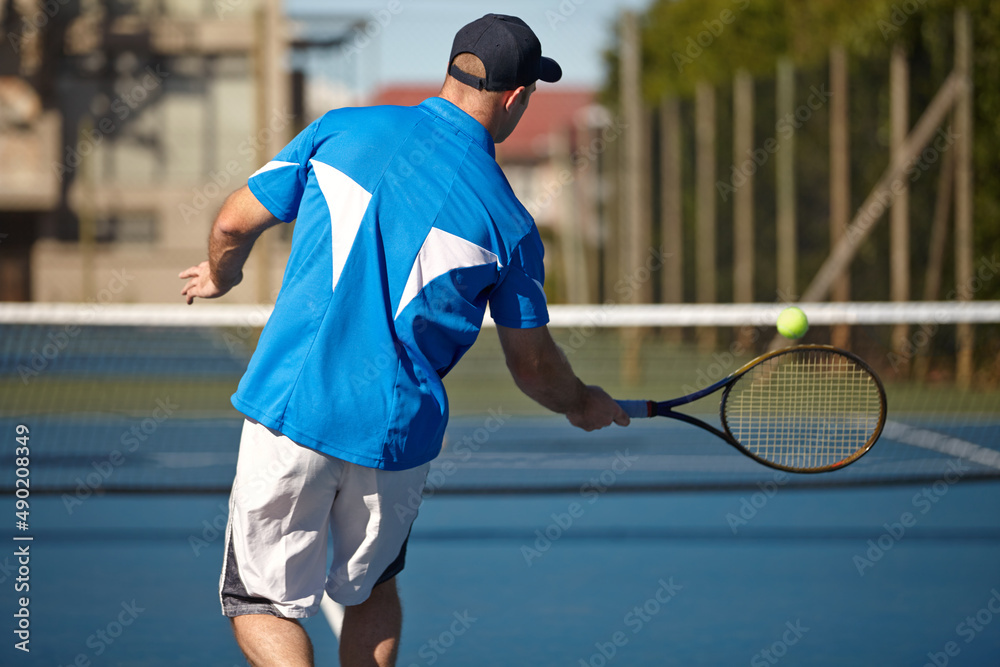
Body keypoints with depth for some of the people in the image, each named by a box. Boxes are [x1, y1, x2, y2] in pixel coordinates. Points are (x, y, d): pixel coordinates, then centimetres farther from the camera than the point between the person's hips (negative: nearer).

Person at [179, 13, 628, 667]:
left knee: (264, 603, 8)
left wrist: (221, 276, 26)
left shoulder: (343, 127, -1)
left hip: (291, 409, -1)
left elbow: (235, 224, 3)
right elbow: (534, 366, 9)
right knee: (371, 588, 25)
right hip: (397, 434, 1)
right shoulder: (508, 222, -1)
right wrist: (584, 405, 30)